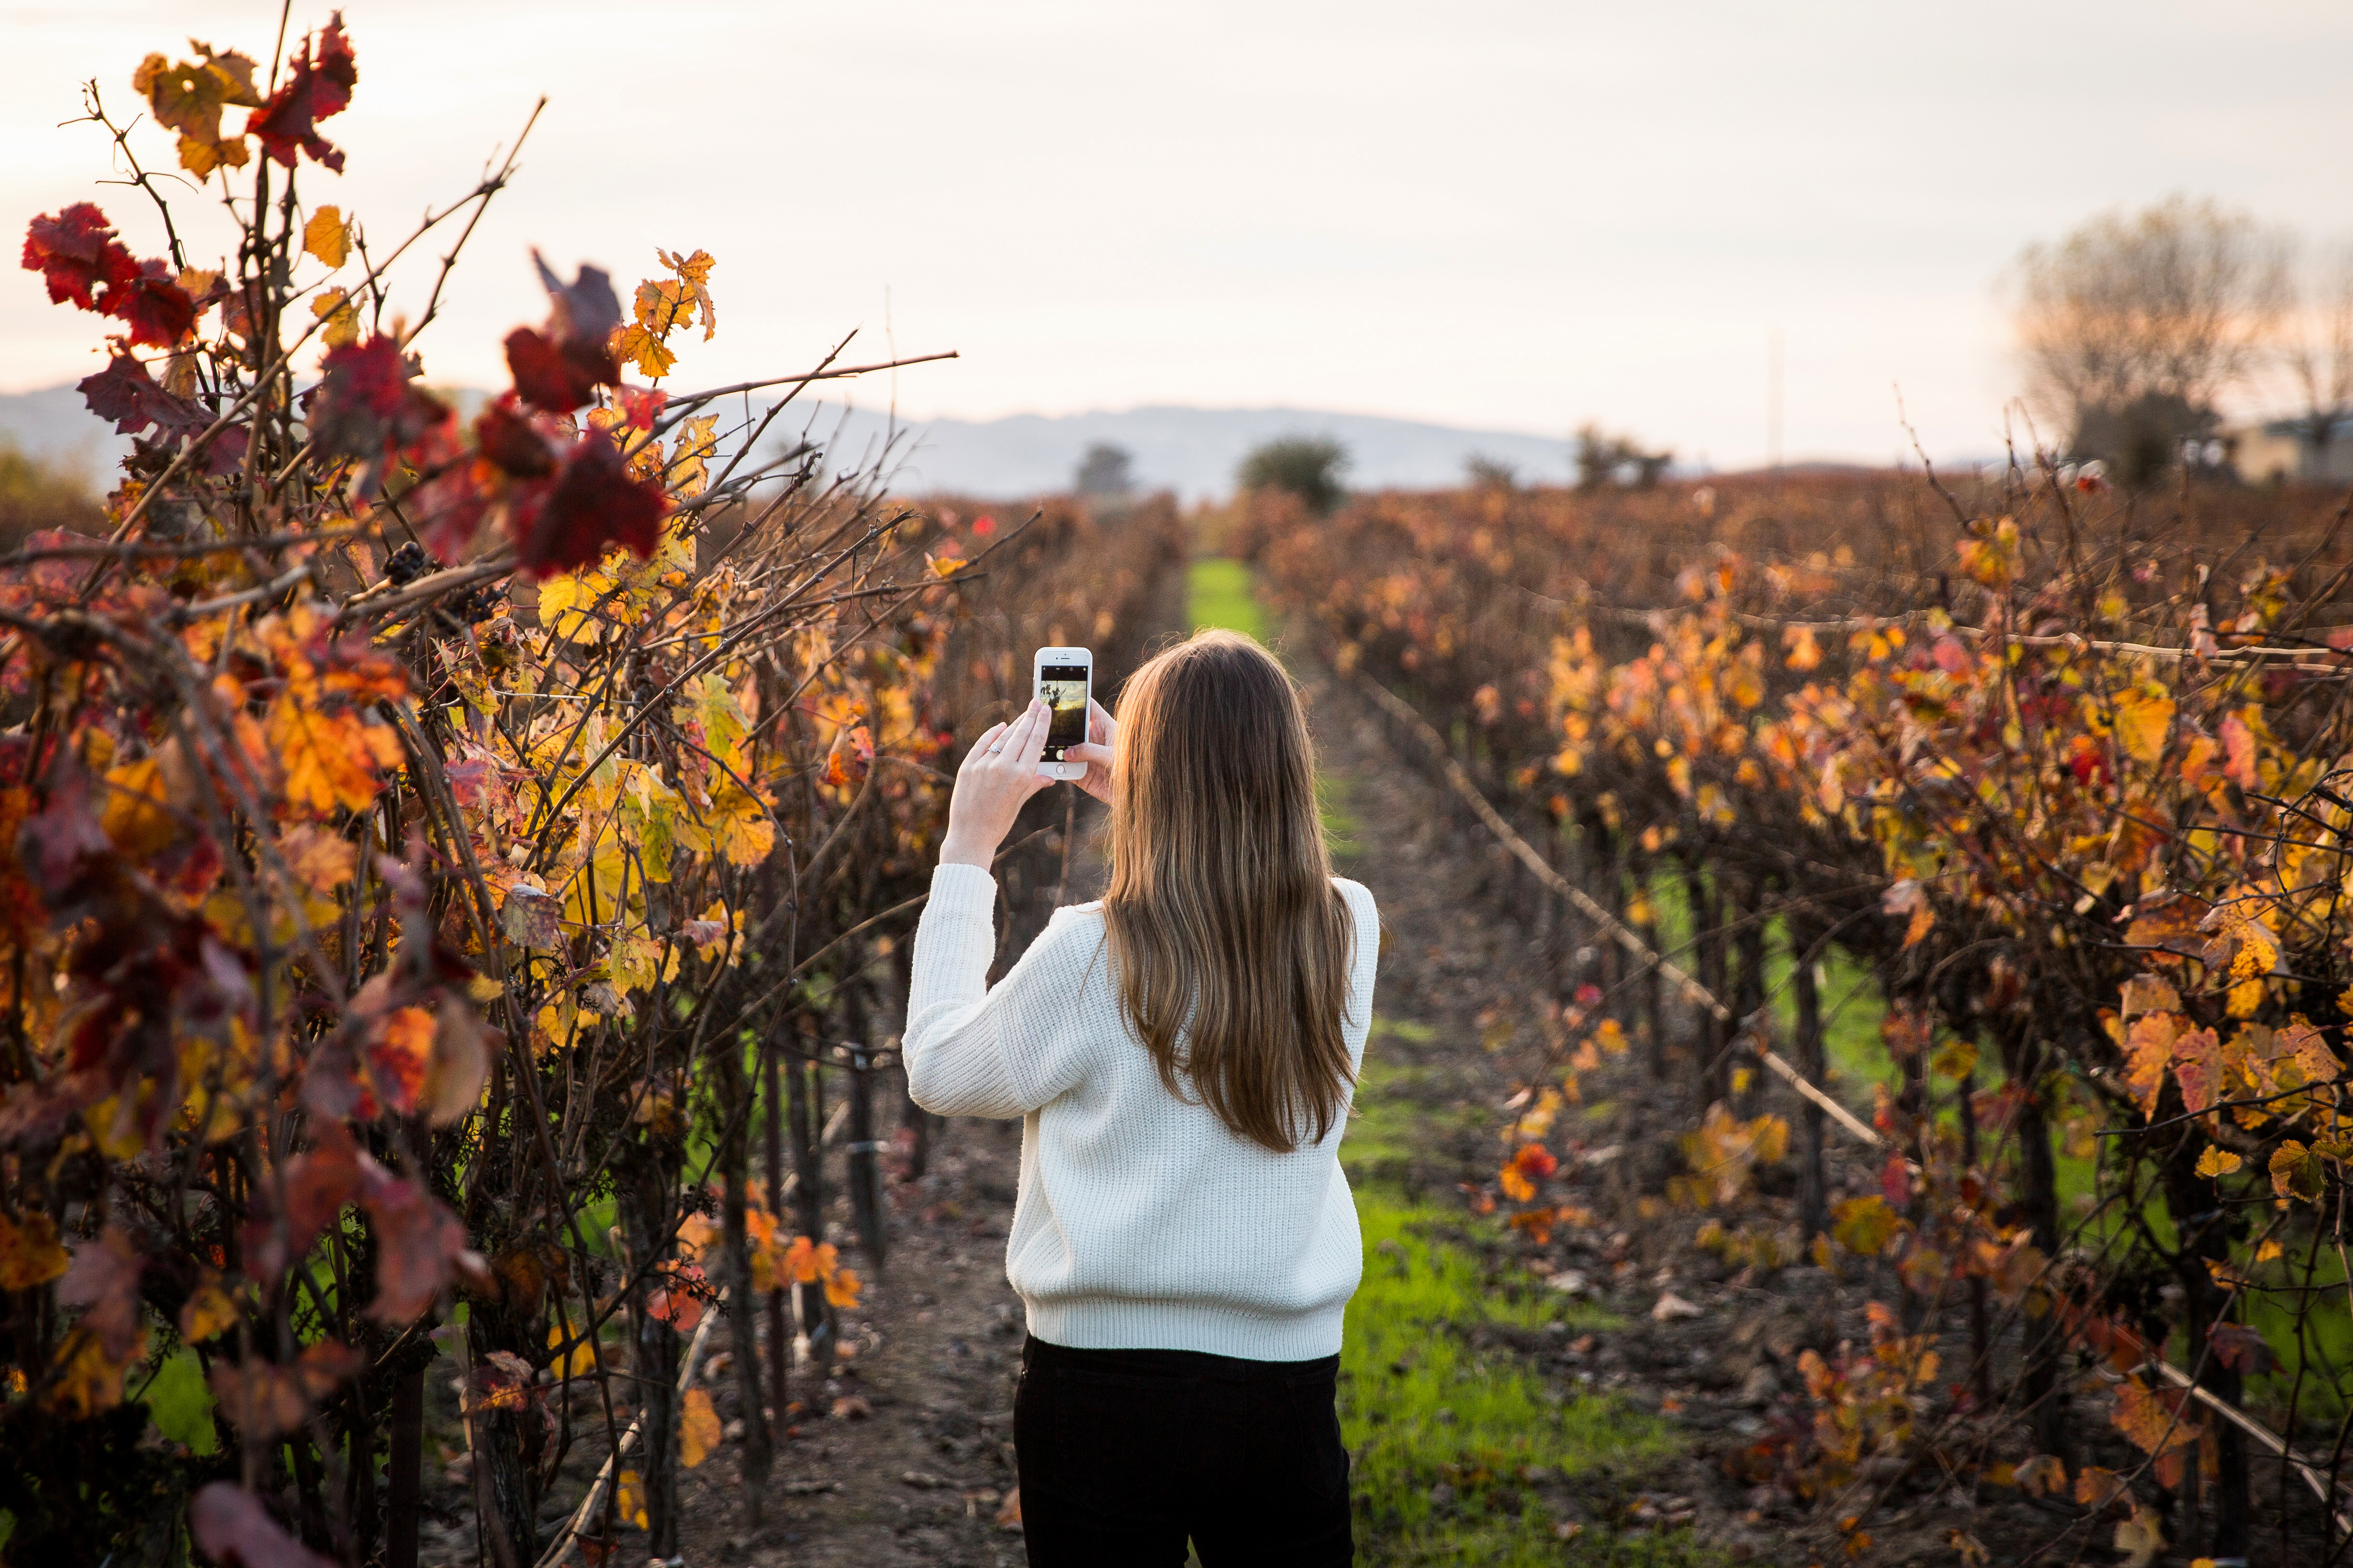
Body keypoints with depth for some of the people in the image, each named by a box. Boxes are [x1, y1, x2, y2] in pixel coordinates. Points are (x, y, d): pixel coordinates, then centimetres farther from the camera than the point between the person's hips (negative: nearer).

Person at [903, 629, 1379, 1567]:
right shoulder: (1348, 932, -5)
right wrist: (1140, 802, 18)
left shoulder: (1093, 955, -17)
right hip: (1288, 1388, 3)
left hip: (1104, 1387, -3)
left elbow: (938, 1071, 0)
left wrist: (968, 849, 3)